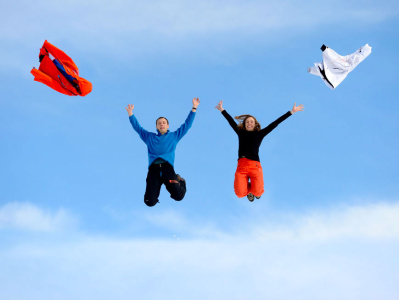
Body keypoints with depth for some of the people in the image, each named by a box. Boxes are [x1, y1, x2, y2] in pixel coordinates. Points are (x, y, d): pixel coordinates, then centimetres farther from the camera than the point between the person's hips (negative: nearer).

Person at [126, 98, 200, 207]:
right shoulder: (149, 137, 25)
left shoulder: (174, 136, 23)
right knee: (150, 202, -14)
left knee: (178, 196, -21)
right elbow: (137, 127, 30)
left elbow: (187, 124, 24)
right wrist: (130, 113, 25)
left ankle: (179, 181, 16)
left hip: (167, 168, -1)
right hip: (153, 168, 1)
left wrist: (194, 108, 20)